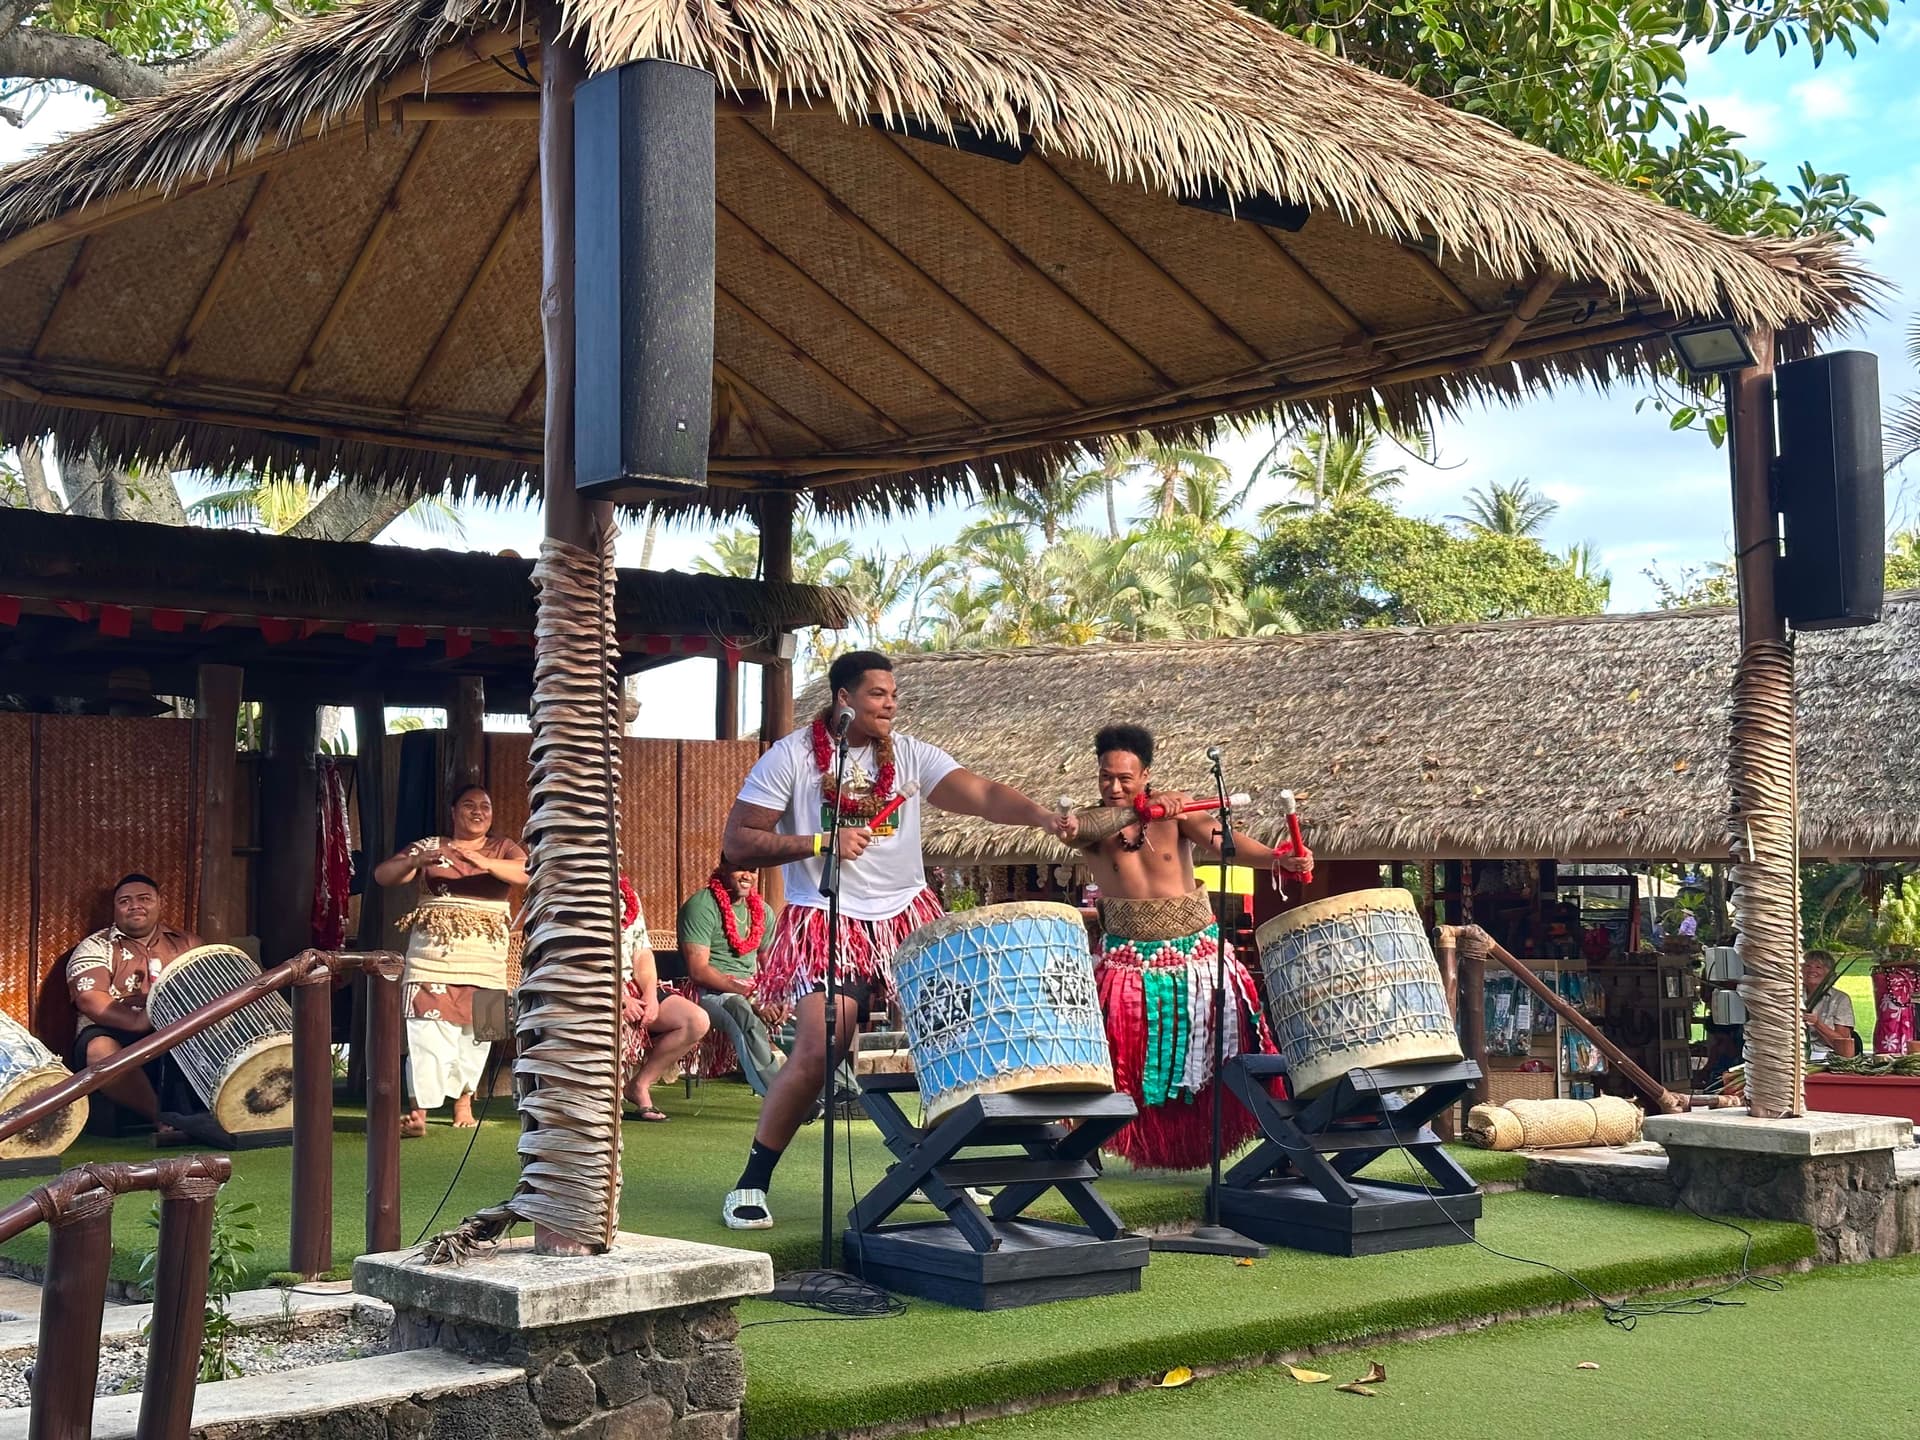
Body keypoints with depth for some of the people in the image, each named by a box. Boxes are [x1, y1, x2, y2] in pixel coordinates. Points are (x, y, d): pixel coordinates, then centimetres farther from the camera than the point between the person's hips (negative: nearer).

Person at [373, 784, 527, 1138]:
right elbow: (382, 874, 3)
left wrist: (484, 862, -26)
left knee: (474, 1031, 4)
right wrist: (414, 861, -18)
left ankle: (464, 1102, 21)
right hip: (433, 954, -1)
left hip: (485, 959, 1)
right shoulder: (430, 846, 10)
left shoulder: (503, 848, 11)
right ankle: (418, 1112, -16)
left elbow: (528, 873, -9)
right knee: (428, 1031, -12)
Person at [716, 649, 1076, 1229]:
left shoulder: (911, 754, 2)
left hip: (908, 919, 4)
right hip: (827, 925, -4)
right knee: (818, 1051, -16)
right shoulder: (791, 757, -5)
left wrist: (1039, 815, -31)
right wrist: (820, 842, -17)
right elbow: (738, 843, -7)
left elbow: (980, 793, -13)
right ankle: (751, 1183, -1)